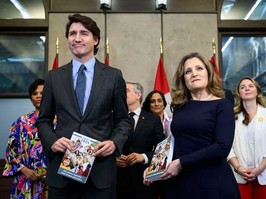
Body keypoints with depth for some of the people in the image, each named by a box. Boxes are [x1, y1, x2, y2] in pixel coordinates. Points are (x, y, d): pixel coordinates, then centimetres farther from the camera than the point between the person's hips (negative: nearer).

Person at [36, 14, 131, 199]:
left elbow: (123, 120, 6)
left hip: (101, 167, -1)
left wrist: (115, 142, -12)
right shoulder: (54, 77, 7)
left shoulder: (114, 76, 4)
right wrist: (52, 141, -9)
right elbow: (44, 120, 10)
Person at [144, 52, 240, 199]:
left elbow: (222, 147, -15)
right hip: (178, 183, 4)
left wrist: (181, 163, -17)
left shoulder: (222, 105, -5)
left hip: (212, 183, -4)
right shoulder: (179, 107, 9)